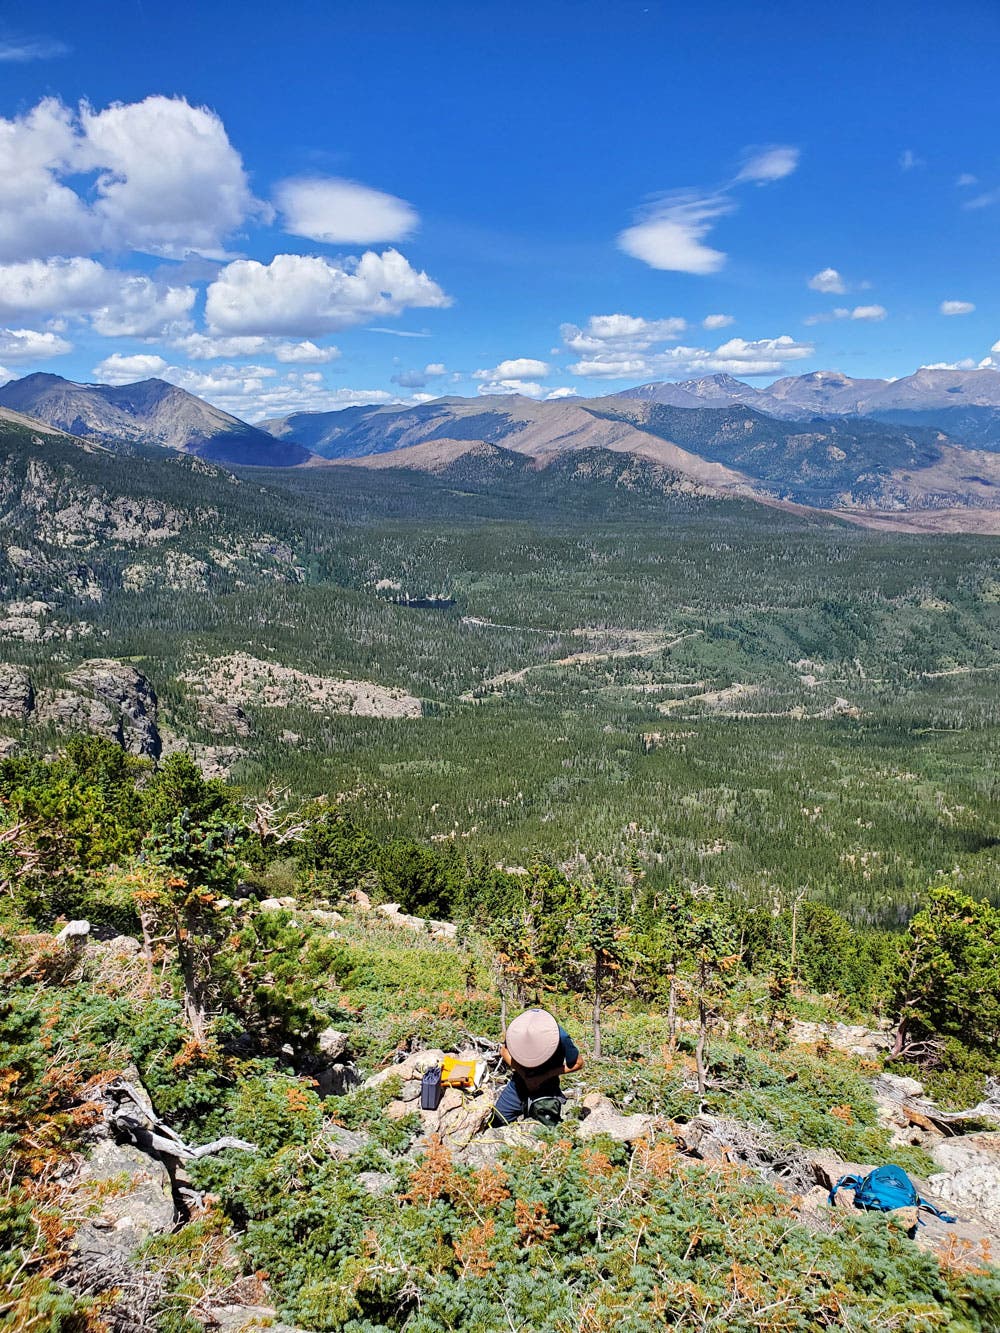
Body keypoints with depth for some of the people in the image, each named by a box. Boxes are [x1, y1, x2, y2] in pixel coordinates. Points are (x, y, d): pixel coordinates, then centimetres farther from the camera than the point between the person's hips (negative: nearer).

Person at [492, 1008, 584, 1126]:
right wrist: (524, 1076, -19)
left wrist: (544, 1077, -21)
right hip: (520, 1082, 3)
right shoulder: (515, 1030, -23)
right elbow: (504, 1050, -5)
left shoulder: (562, 1038, -30)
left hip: (546, 1089, -3)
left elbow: (578, 1063, -15)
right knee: (496, 1121, 7)